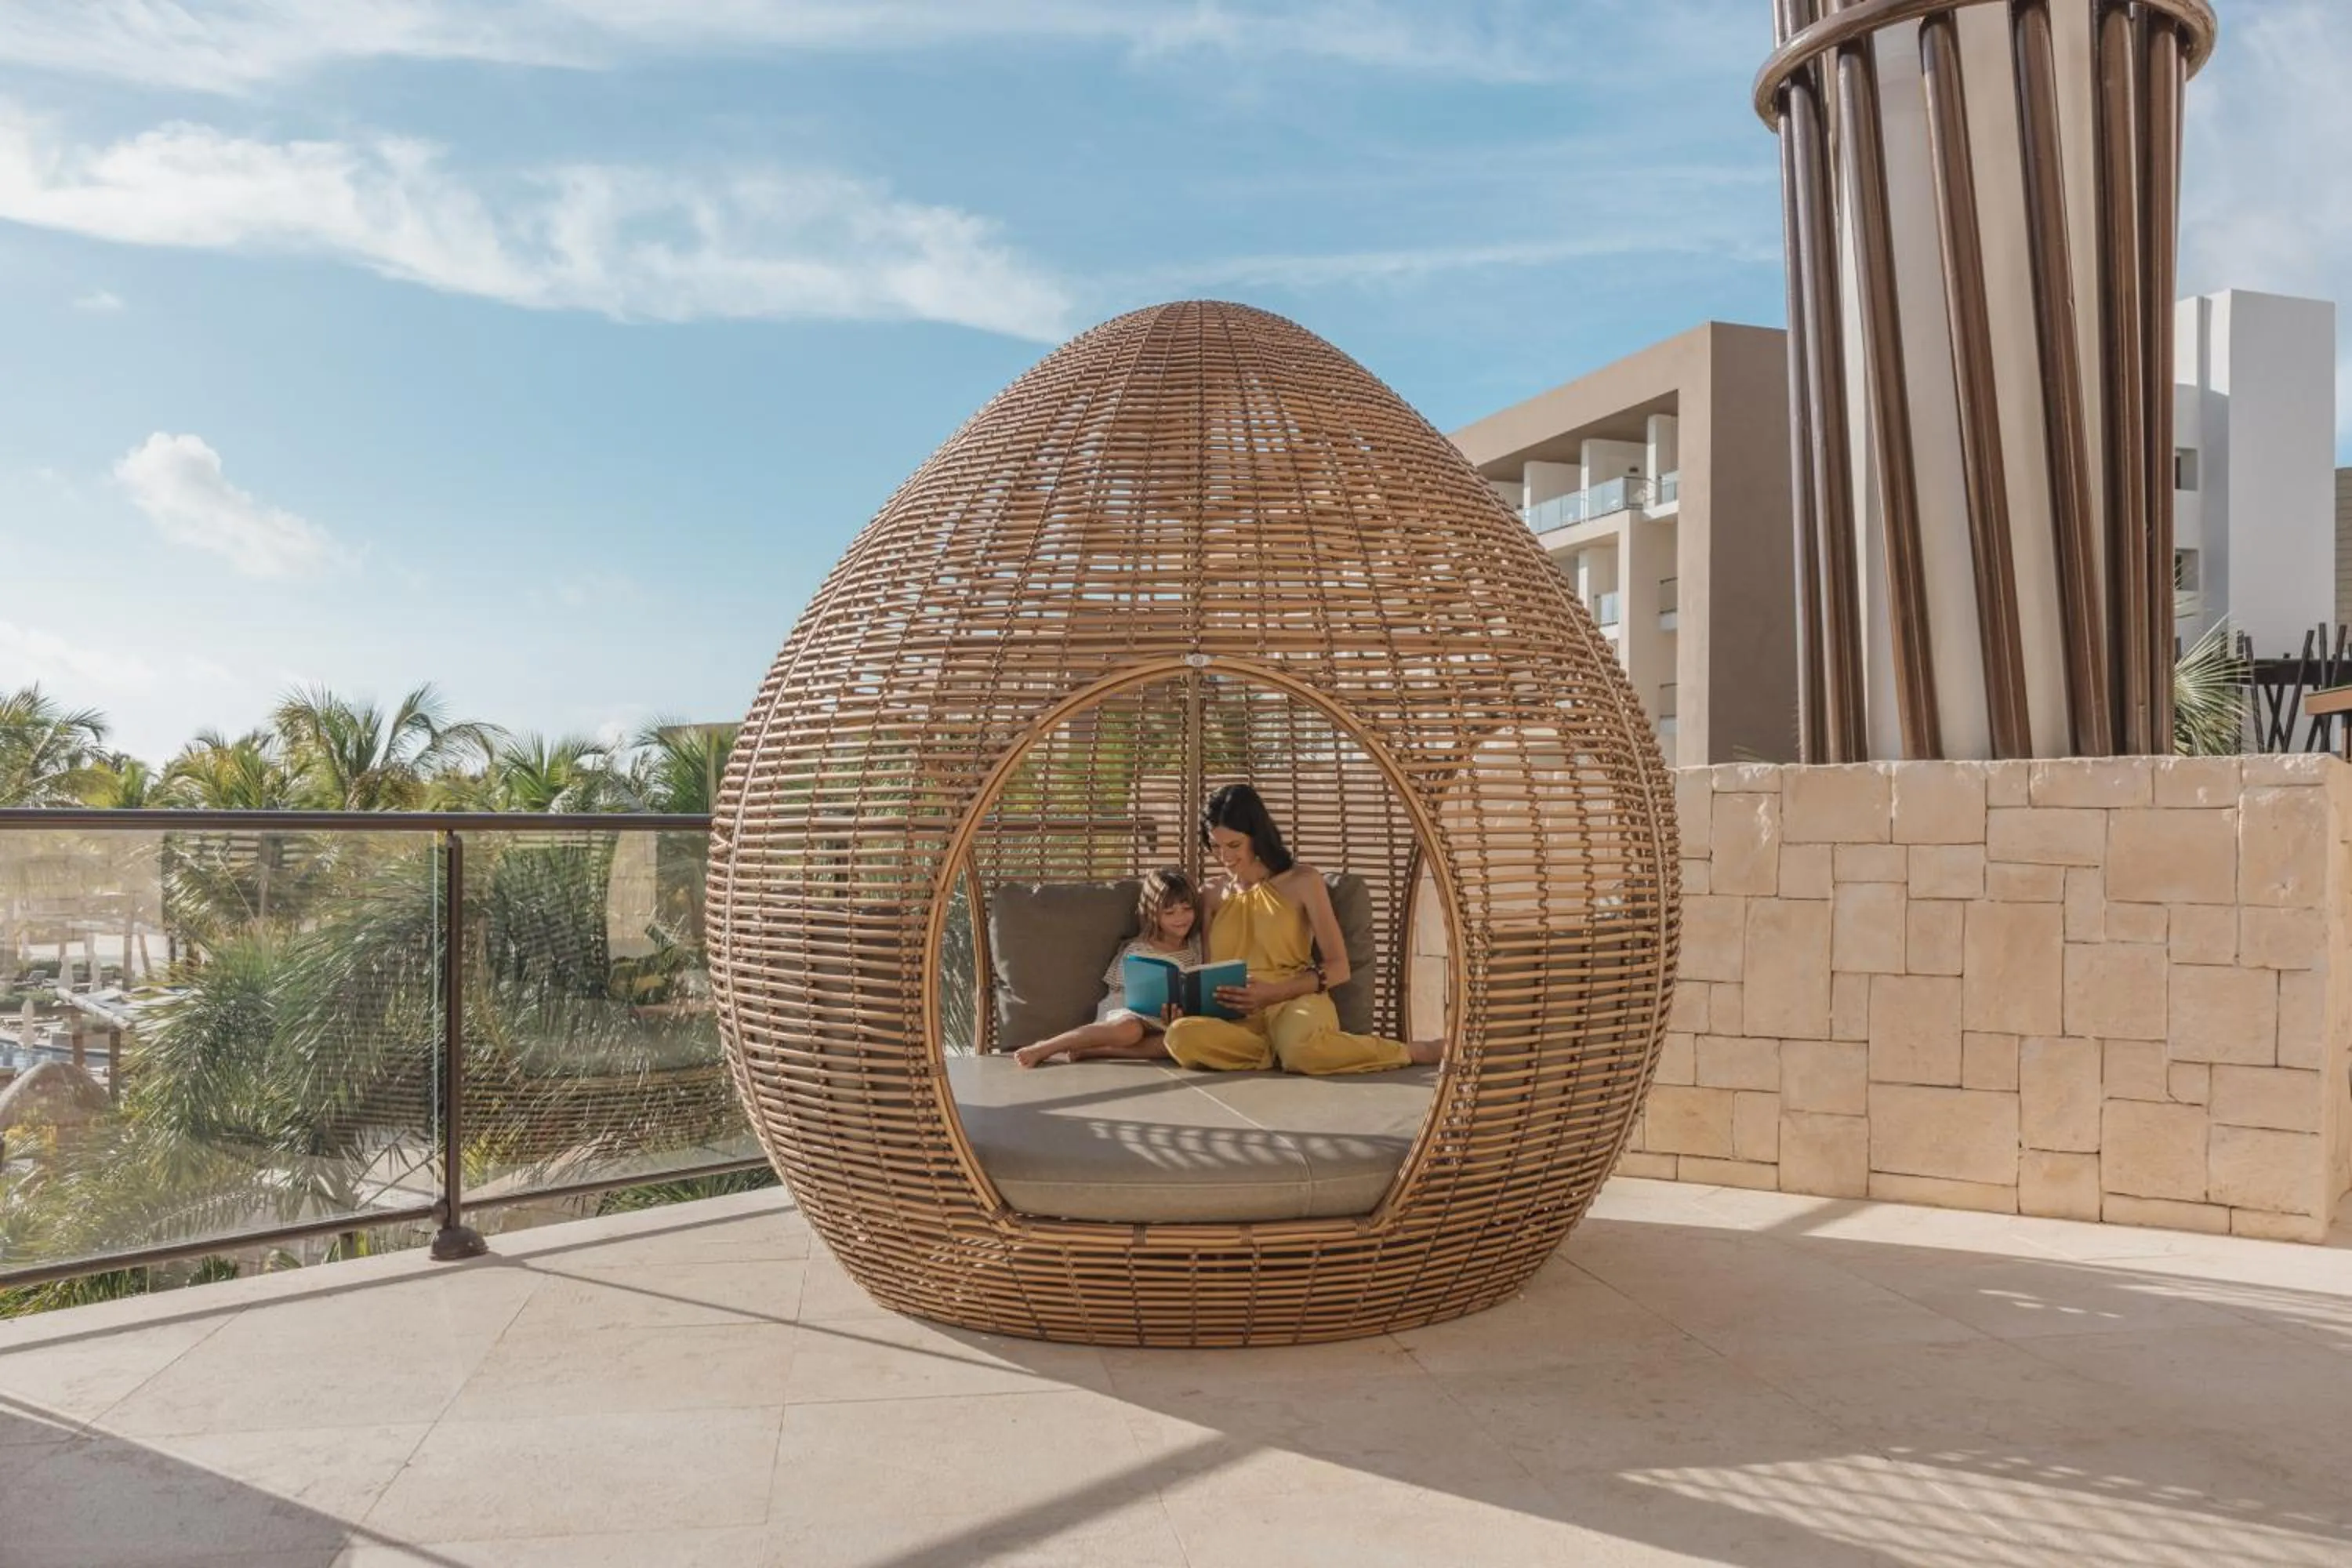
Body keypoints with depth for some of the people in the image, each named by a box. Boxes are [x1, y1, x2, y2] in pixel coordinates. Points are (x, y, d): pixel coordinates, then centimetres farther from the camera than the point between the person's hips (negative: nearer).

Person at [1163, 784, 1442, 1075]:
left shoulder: (1302, 881, 8)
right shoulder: (1214, 896, 19)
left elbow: (1338, 968, 3)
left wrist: (1273, 992, -12)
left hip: (1294, 1001, -3)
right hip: (1235, 1017, 3)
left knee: (1300, 1046, -43)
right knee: (1181, 1035, -36)